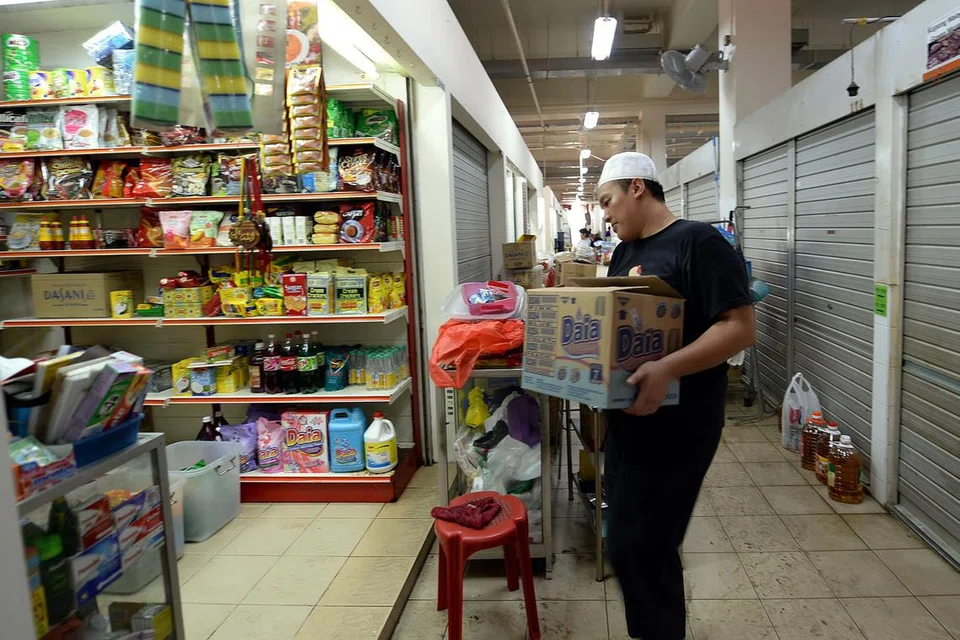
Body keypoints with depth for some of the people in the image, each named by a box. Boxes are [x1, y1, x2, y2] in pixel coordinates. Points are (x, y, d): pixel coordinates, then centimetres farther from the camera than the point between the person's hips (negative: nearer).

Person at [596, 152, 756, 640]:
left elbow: (741, 327, -20)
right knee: (629, 537, 17)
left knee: (638, 543, -5)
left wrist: (668, 368, -33)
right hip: (626, 414, 9)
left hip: (677, 421, -8)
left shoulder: (698, 242, -13)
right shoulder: (624, 252, 13)